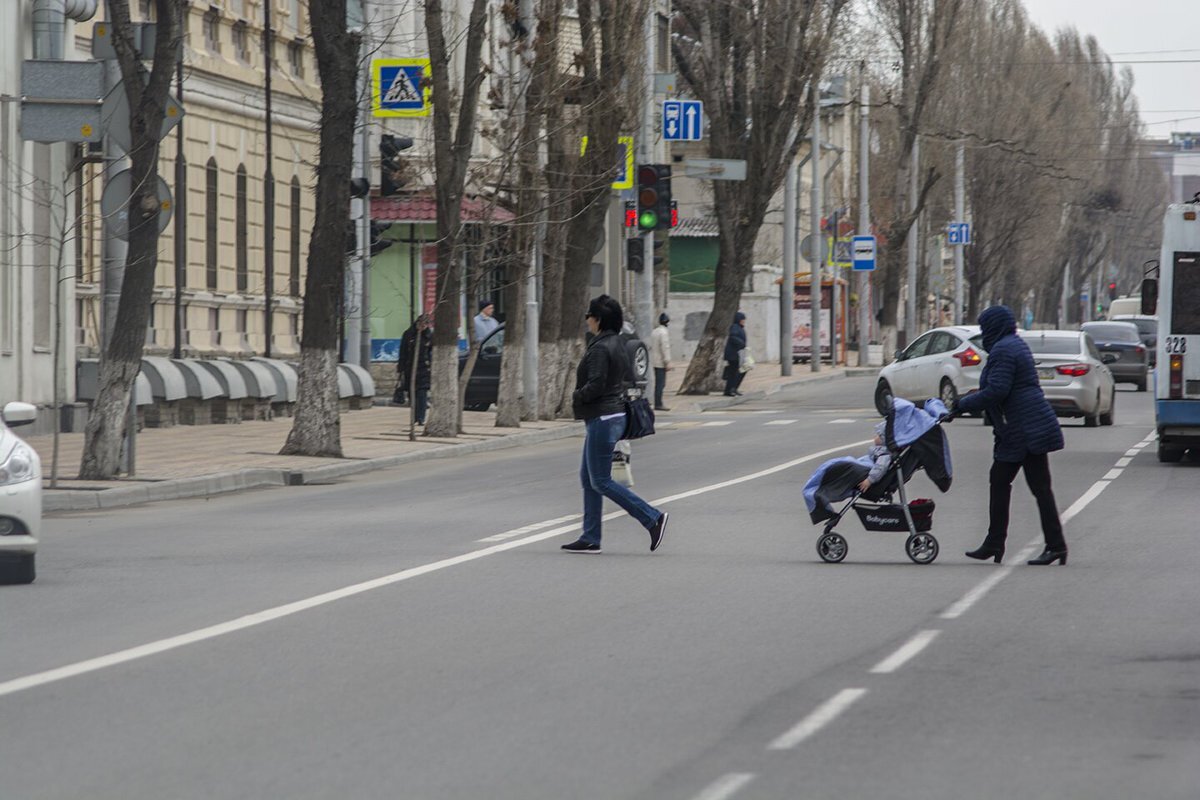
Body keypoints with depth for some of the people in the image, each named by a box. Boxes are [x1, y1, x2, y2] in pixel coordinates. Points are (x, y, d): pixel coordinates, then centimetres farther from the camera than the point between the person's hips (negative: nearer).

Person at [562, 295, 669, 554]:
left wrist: (576, 397, -6)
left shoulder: (600, 348, -18)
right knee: (588, 478, 13)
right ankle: (590, 538, 14)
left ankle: (653, 518, -8)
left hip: (602, 420, -10)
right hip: (615, 414, 10)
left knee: (601, 481, -6)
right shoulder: (617, 344, 12)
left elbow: (595, 385, -25)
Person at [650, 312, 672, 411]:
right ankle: (658, 404, -10)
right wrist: (668, 362, -18)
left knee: (659, 383, 13)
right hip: (661, 362, -9)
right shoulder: (663, 332, -14)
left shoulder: (654, 332, 14)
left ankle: (658, 404, 15)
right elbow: (665, 348, -19)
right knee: (661, 383, -8)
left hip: (655, 362, 9)